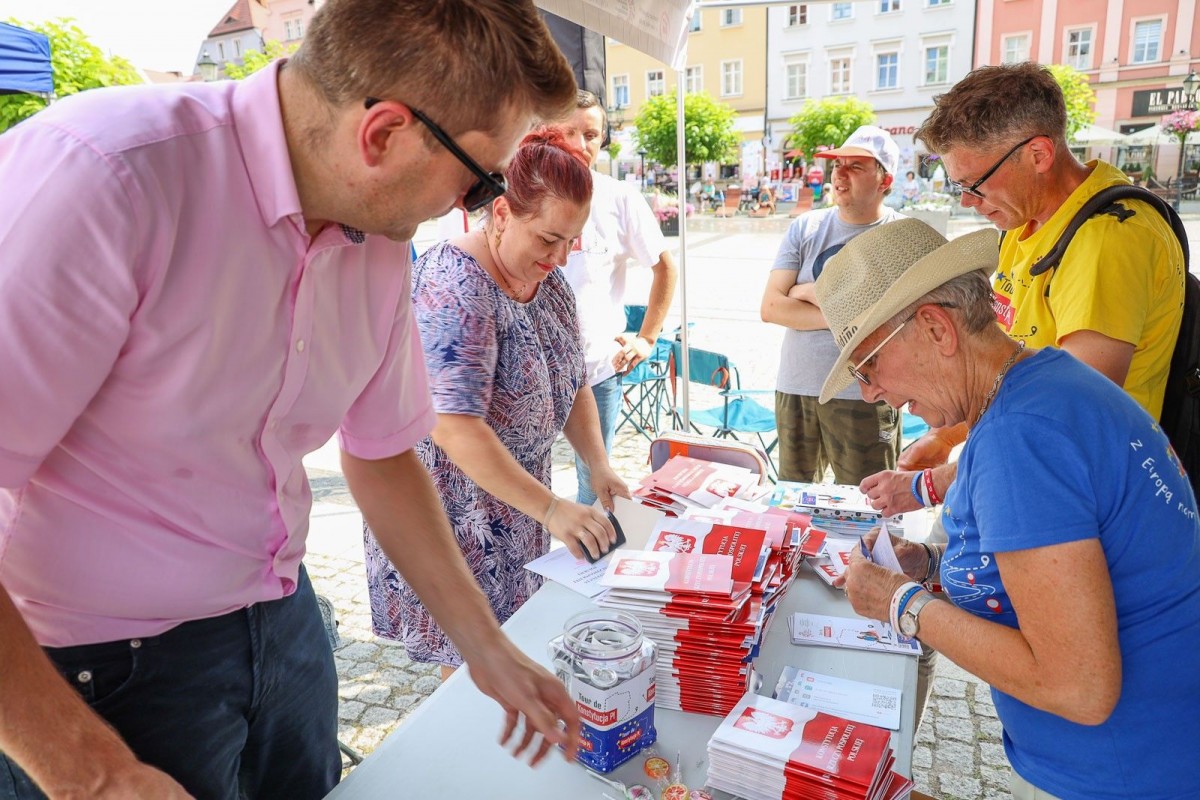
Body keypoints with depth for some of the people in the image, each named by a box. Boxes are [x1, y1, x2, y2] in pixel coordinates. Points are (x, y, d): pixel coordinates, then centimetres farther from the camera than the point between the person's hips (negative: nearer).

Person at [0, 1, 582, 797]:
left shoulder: (379, 241, -5)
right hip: (93, 670, -6)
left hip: (282, 618, 6)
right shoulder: (99, 175, -27)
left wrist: (489, 650, 6)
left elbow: (382, 454, 4)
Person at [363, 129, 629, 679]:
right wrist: (550, 508, -32)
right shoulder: (454, 286, -25)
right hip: (452, 506, -8)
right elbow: (455, 429, -32)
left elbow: (574, 384, 8)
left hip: (517, 499, 8)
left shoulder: (550, 281, 2)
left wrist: (599, 466, -6)